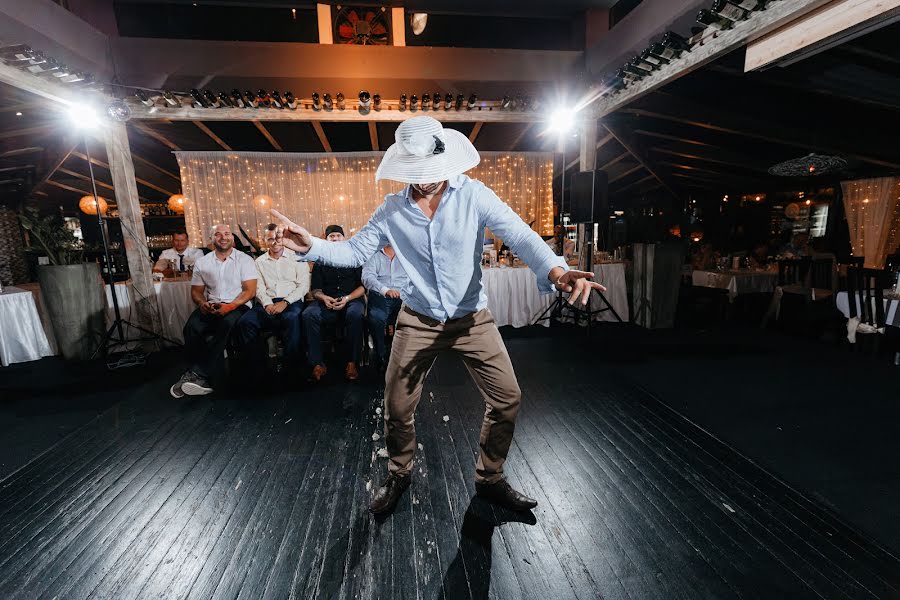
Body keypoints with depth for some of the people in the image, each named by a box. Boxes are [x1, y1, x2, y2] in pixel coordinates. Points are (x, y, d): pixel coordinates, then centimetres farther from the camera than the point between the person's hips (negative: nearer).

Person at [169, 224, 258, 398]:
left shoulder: (244, 260, 2)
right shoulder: (202, 263, 13)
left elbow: (250, 290, -5)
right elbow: (196, 291, 15)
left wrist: (230, 306, -21)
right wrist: (202, 303, -10)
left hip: (238, 305, -3)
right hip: (211, 306, 3)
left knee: (227, 322, -36)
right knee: (192, 327, -27)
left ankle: (197, 374, -30)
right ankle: (201, 378, -21)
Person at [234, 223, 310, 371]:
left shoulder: (296, 257, 11)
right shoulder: (260, 261, 21)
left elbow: (303, 286, 2)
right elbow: (259, 288, 10)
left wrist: (285, 302, -12)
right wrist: (267, 304, -11)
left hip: (291, 302, -3)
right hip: (267, 303, 3)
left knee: (292, 319, -38)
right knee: (245, 322, -26)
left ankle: (292, 363, -27)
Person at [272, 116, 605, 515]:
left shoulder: (474, 195, -12)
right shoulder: (392, 209, -4)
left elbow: (520, 235, -23)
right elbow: (354, 251, 1)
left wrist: (556, 271, -42)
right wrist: (311, 246, -18)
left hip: (472, 317, 0)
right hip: (418, 320, 1)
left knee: (507, 399, 0)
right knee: (397, 407, 7)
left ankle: (489, 479, 26)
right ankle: (398, 476, 37)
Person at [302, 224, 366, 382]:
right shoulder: (320, 262, 17)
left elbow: (363, 286, 4)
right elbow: (315, 290, 12)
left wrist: (347, 298, -14)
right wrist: (324, 298, -13)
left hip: (351, 299, -2)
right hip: (327, 302, 2)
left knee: (355, 314, -37)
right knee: (308, 314, -28)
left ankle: (352, 362, -27)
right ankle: (317, 363, -24)